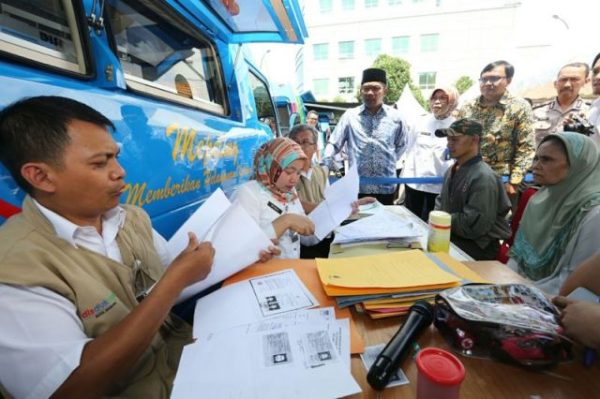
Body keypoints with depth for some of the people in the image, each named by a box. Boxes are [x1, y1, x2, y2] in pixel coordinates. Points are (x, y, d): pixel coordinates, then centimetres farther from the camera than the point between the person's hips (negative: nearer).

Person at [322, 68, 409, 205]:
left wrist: (389, 162, 11)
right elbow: (333, 144, 0)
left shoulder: (395, 117, 4)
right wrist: (323, 170, -11)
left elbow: (401, 145, 19)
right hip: (357, 187, -1)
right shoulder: (350, 116, 0)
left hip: (386, 188, 2)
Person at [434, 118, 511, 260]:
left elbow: (474, 226, -25)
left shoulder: (484, 177, -20)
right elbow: (441, 201, 19)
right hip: (453, 236, 8)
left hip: (479, 246, -7)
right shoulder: (452, 170, 7)